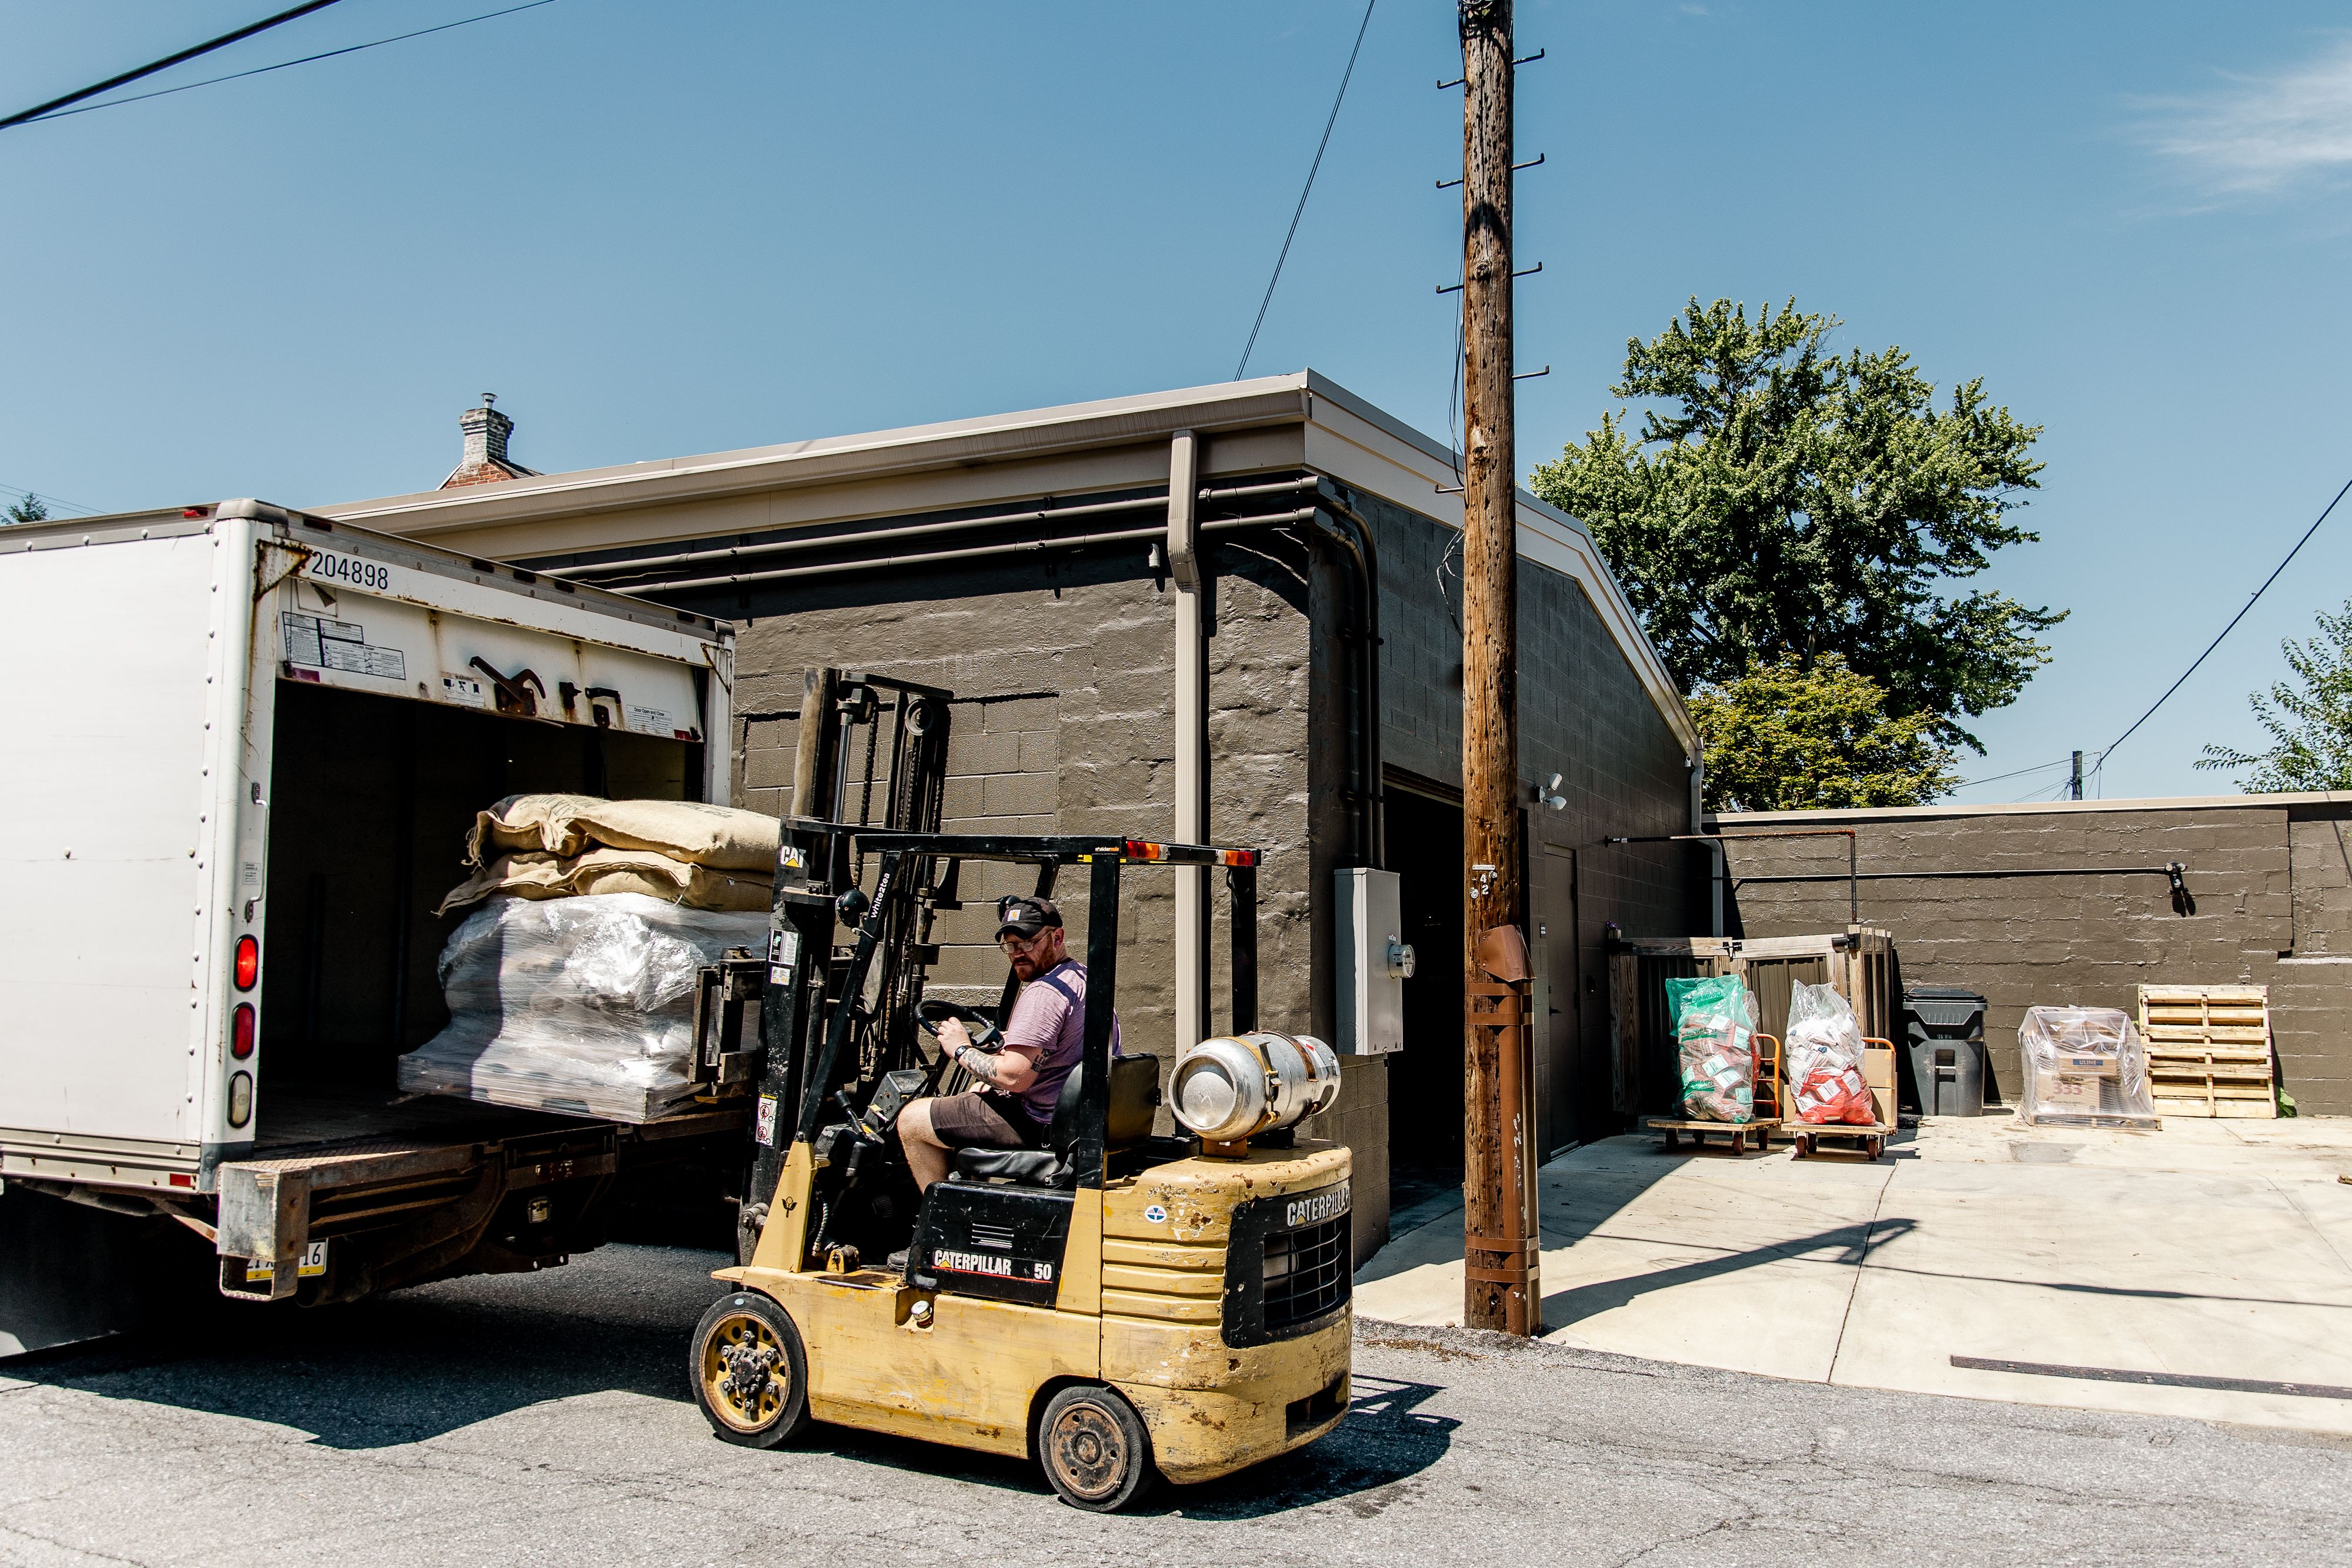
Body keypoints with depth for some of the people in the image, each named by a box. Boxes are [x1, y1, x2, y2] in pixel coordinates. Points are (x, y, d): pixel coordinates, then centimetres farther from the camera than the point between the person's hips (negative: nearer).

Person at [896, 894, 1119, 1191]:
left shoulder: (1043, 992, -22)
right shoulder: (1083, 978, 11)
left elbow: (1014, 1077, -28)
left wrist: (961, 1049, -12)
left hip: (1039, 1124, -11)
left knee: (911, 1120, -1)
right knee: (979, 1089, 35)